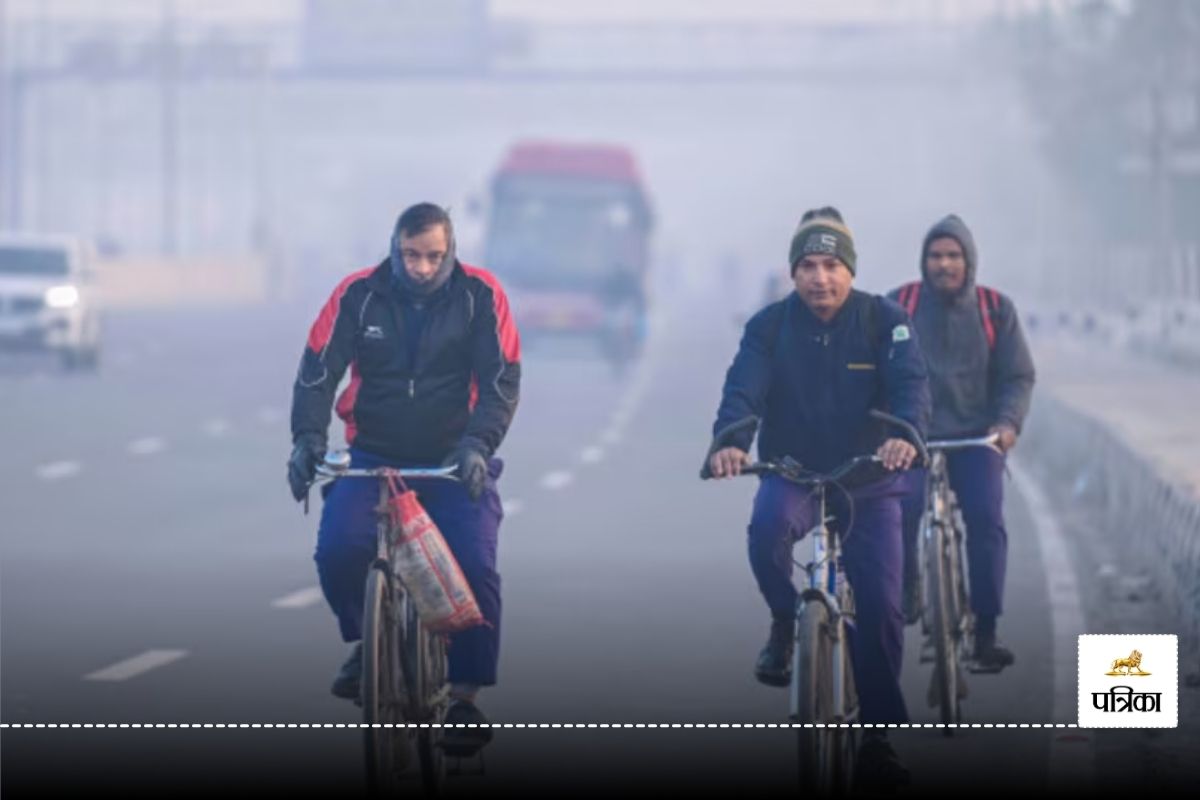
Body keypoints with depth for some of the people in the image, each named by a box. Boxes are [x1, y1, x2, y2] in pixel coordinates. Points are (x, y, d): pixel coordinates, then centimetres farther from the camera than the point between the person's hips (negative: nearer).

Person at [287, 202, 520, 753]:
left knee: (475, 568, -18)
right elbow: (317, 371, -7)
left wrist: (478, 443, -26)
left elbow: (502, 380, -10)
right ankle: (364, 640, 4)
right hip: (373, 459, 0)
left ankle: (464, 696, -6)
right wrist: (308, 436, -24)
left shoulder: (480, 296, -6)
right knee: (339, 549, -25)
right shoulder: (358, 295, -5)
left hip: (455, 463, 0)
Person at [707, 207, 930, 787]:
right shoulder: (769, 326, -5)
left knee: (881, 606, -10)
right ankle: (784, 625, -8)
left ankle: (877, 736, 4)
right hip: (792, 473, 0)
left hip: (868, 482, 0)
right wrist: (730, 441, -41)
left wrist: (905, 434, -44)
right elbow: (743, 389, -18)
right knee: (767, 525, -36)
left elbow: (909, 382, -22)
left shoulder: (885, 321, -7)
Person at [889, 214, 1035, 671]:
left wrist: (1008, 421, -13)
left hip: (976, 437, 1)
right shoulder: (899, 305, 3)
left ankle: (986, 631, -11)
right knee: (900, 511, -21)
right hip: (912, 436, -1)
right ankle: (906, 588, 11)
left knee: (987, 522, -16)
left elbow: (1018, 375, 4)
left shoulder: (995, 309, 5)